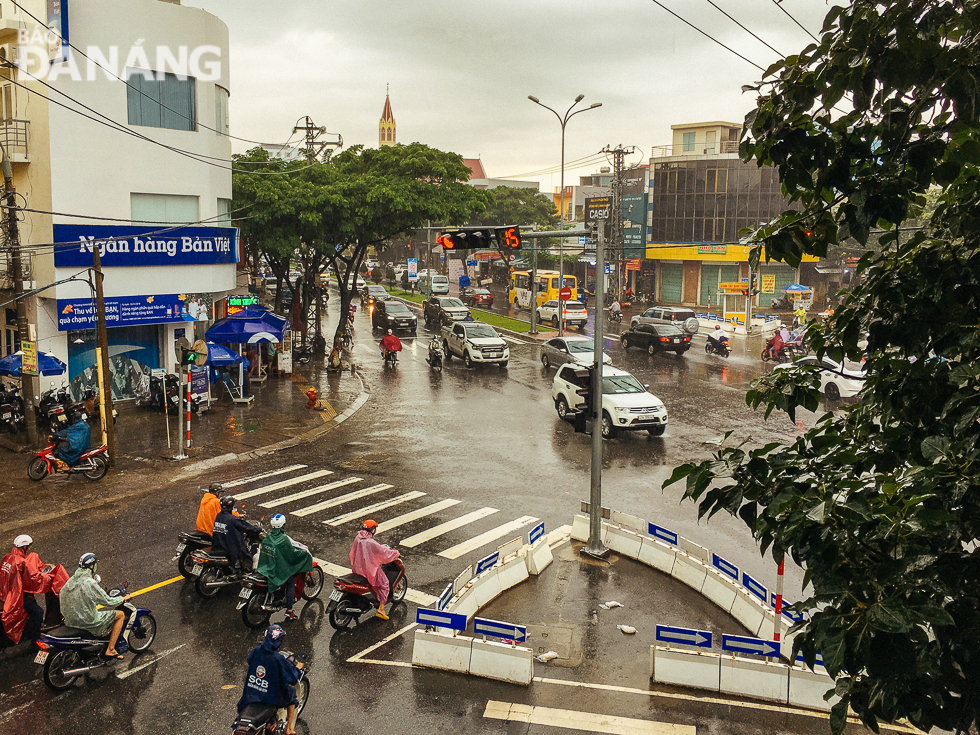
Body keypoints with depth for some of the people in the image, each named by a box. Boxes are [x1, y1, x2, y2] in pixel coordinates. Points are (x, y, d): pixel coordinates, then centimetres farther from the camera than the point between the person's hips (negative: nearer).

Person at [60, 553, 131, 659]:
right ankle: (110, 649, 4)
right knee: (121, 615, 7)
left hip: (70, 621, 8)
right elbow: (108, 602, -14)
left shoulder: (70, 581, 1)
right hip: (89, 622, -8)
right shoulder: (90, 583, -21)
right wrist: (123, 598, 4)